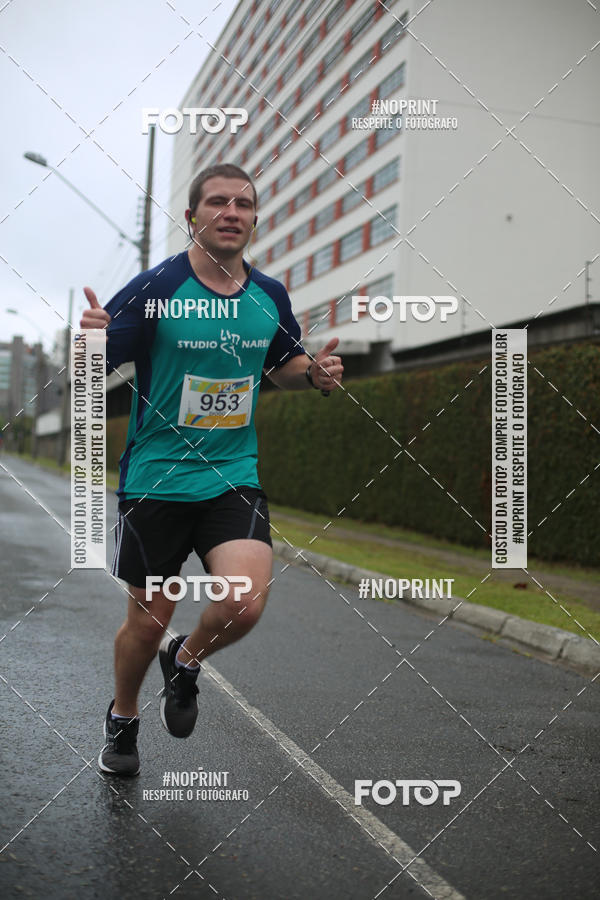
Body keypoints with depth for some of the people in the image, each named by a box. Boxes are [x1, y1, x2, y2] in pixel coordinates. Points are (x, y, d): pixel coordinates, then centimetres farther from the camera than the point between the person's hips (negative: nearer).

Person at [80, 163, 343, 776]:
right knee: (148, 621, 8)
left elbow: (281, 364, 21)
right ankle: (122, 719, 39)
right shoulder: (156, 288, -10)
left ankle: (185, 663, 18)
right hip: (155, 480, -2)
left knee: (245, 603, -18)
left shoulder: (270, 296, 4)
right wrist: (90, 342, -34)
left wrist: (314, 372, -1)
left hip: (234, 478, 3)